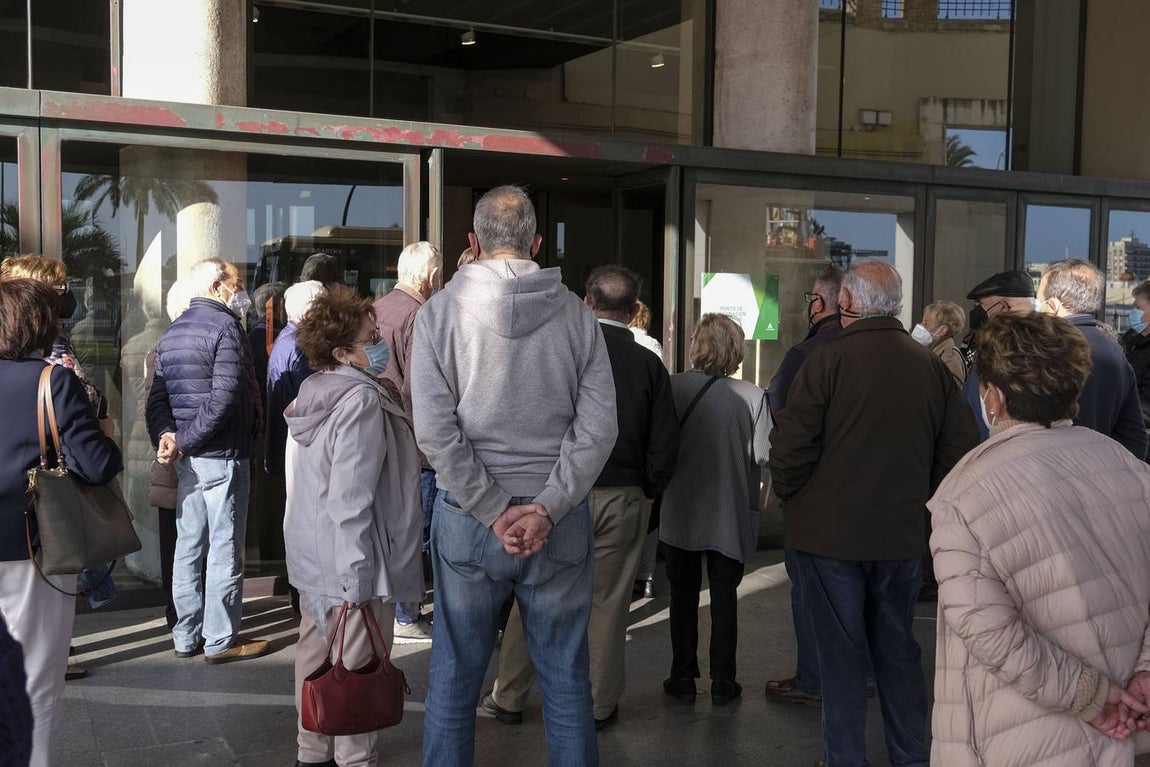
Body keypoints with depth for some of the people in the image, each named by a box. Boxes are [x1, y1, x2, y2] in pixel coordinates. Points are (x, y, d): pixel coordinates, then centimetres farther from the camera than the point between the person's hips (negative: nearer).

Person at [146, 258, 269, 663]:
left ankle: (187, 636, 21)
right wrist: (187, 441, -16)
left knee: (188, 546, 13)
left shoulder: (172, 332, 17)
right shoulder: (224, 327, -11)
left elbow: (157, 396, 10)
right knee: (225, 548, -1)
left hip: (187, 458, 9)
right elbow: (225, 396, -21)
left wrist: (166, 435, -4)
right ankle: (221, 640, 5)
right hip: (223, 455, -9)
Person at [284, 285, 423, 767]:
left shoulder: (311, 395, 9)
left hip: (310, 556, 10)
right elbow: (350, 500, -24)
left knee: (315, 654, 18)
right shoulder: (361, 401, -20)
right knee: (359, 668, 0)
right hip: (351, 563, -10)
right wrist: (357, 578, -22)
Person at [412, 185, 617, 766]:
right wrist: (547, 507, -9)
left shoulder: (440, 310, -3)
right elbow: (598, 427, -7)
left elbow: (435, 431, -11)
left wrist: (495, 511, -9)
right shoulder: (576, 314, 0)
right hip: (560, 523, 1)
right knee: (566, 680, 12)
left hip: (468, 520, -1)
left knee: (453, 680, 12)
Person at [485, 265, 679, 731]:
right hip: (623, 500, 1)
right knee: (607, 605, 11)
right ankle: (599, 705, 23)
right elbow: (665, 445, -3)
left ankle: (509, 698, 21)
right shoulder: (649, 365, -4)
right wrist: (645, 492, 12)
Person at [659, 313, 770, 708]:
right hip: (729, 514, 0)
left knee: (683, 594, 14)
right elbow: (764, 454, -14)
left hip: (680, 512, 1)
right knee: (723, 595, 13)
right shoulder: (752, 396, -15)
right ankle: (723, 682, 19)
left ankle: (682, 678, 20)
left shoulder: (672, 387, -13)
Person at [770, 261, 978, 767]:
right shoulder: (932, 367, 0)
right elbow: (959, 449, 3)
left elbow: (790, 445, -16)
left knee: (841, 655, 7)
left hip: (831, 534, -4)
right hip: (904, 535, 4)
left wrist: (791, 496, 3)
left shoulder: (828, 360, -14)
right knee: (898, 651, 18)